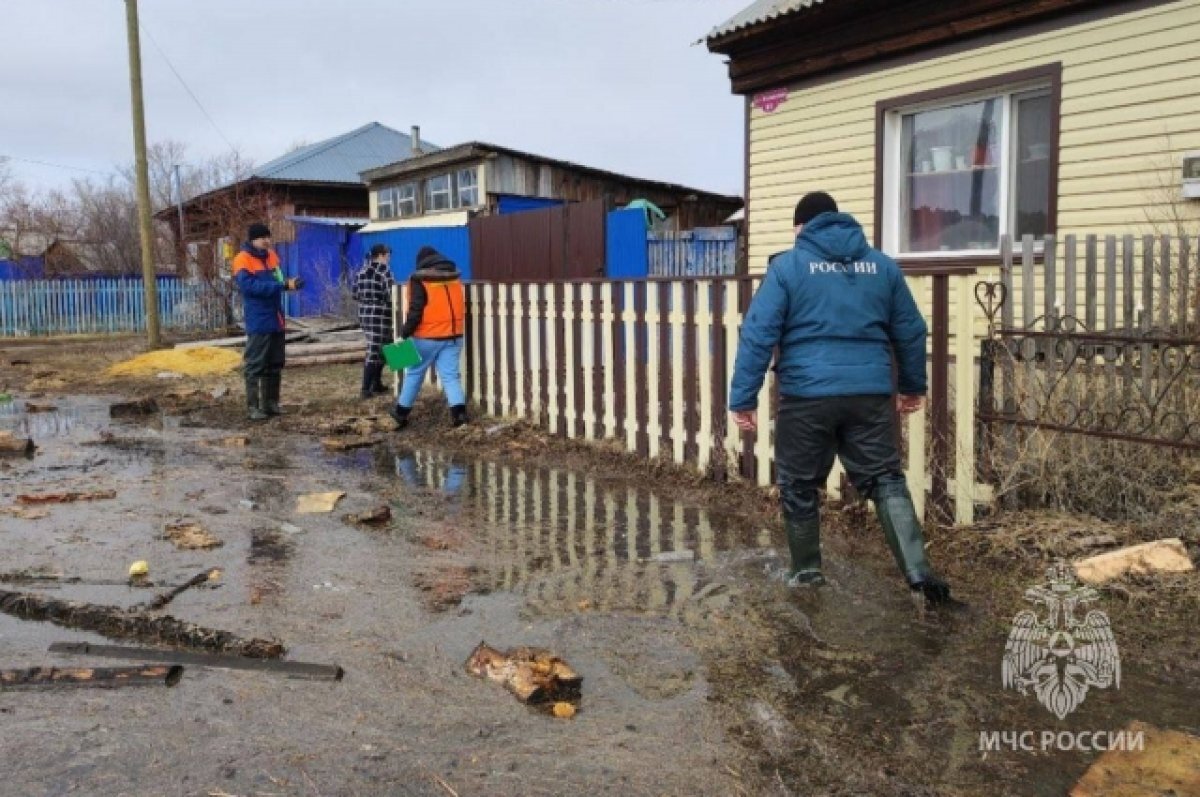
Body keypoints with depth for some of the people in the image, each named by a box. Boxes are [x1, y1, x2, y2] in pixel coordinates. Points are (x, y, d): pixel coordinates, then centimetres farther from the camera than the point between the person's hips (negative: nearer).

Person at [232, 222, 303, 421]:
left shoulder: (271, 256, 12)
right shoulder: (243, 260, -10)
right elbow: (249, 285, -22)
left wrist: (288, 284, -8)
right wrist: (283, 285, -26)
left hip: (276, 320, 7)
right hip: (258, 323, -7)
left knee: (275, 364, 12)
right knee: (255, 365, -4)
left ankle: (271, 402, 21)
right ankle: (253, 406, 0)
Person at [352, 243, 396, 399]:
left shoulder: (362, 271, 11)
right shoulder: (384, 270, -11)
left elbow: (354, 294, 12)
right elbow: (391, 294, -17)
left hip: (364, 314, 8)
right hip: (380, 316, -8)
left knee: (379, 349, 19)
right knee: (374, 351, -5)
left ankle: (377, 384, 24)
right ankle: (366, 389, -6)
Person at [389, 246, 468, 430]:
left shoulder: (420, 280, -8)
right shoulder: (455, 277, 9)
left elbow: (416, 310, -13)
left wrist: (406, 330, -7)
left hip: (428, 336, -4)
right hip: (453, 335, 4)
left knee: (414, 373, 10)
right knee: (450, 374, 4)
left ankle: (401, 411, 22)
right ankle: (458, 410, -12)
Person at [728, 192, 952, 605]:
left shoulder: (788, 265, 0)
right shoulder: (882, 264, 12)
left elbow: (757, 334, -7)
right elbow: (911, 331, 18)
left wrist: (742, 398, -4)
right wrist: (913, 385, 31)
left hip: (807, 394, -3)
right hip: (870, 393, 3)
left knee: (799, 486, 13)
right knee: (886, 481, 8)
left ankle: (807, 569, 25)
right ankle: (918, 571, -4)